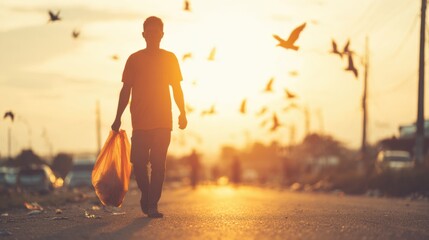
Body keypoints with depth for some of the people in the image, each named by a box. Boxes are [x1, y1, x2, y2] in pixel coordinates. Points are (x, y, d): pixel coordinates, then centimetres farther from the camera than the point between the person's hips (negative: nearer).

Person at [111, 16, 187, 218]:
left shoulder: (170, 59, 9)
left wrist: (182, 113, 0)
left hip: (163, 122, 0)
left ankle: (152, 205, -4)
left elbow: (177, 89, 12)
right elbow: (126, 90, 7)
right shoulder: (134, 59, 6)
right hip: (140, 121, 0)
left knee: (158, 163, -7)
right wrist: (118, 118, 2)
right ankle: (146, 194, 21)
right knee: (138, 162, -5)